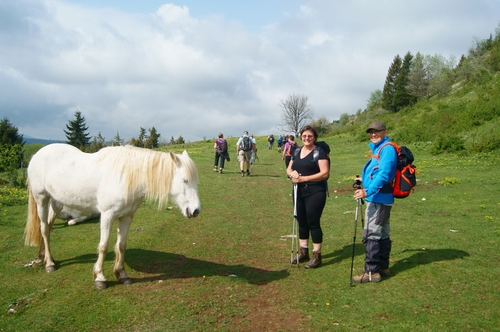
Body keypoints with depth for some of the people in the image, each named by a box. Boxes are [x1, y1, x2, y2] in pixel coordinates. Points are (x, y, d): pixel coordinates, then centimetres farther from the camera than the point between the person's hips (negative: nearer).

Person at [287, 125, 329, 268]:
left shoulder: (319, 152, -9)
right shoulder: (297, 152, 12)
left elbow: (325, 173, -17)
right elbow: (288, 169, 14)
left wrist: (303, 178, -21)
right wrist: (292, 173, -11)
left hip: (315, 193, -7)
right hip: (299, 192, 7)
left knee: (313, 222, -2)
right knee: (302, 222, 13)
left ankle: (317, 256, 8)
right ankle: (303, 252, 26)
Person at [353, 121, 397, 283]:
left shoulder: (387, 148, -14)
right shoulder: (377, 148, 16)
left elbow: (384, 174, -25)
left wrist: (368, 191, -33)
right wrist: (365, 180, 16)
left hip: (379, 198, -10)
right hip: (380, 198, 10)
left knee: (371, 234, -7)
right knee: (382, 233, 16)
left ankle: (371, 272, -2)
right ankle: (383, 267, 26)